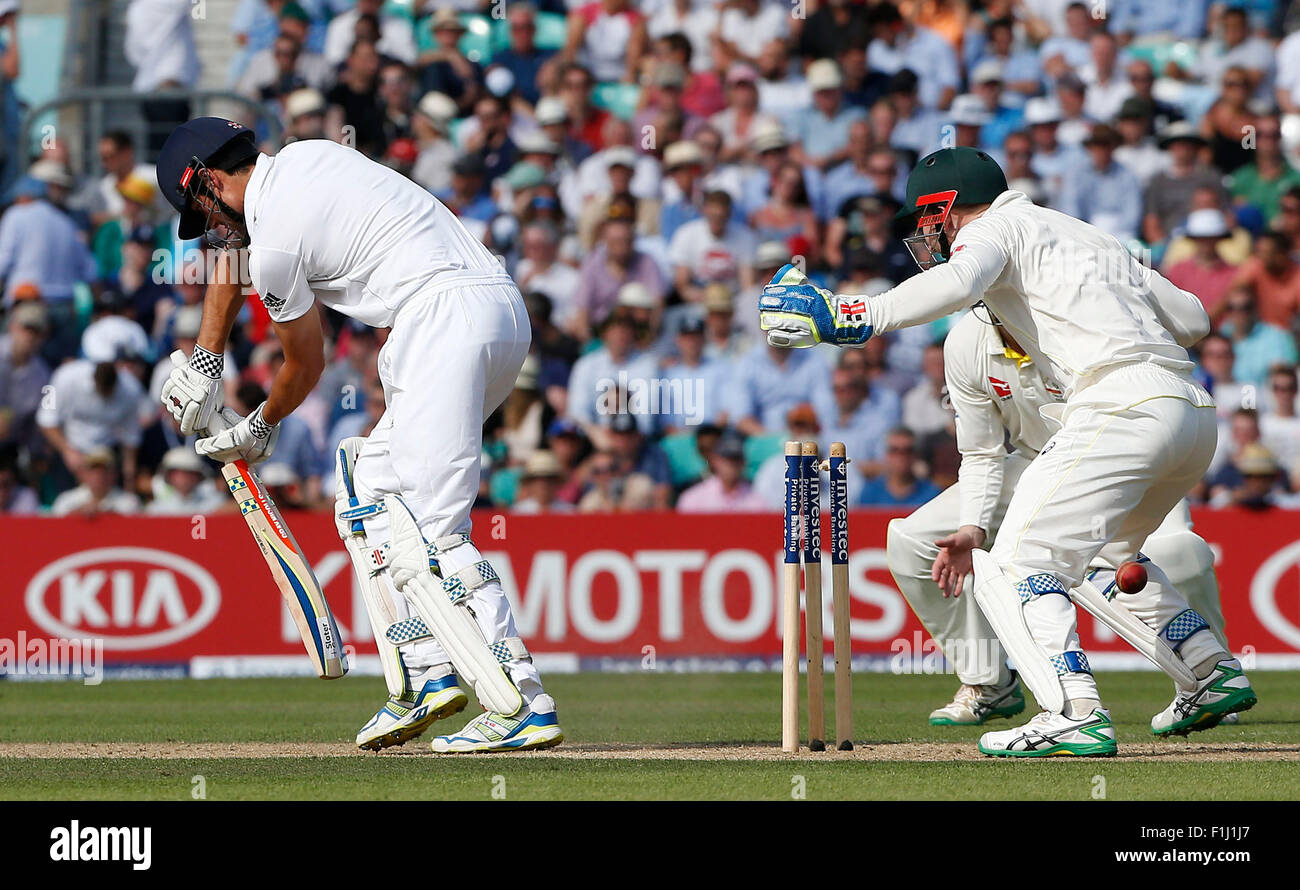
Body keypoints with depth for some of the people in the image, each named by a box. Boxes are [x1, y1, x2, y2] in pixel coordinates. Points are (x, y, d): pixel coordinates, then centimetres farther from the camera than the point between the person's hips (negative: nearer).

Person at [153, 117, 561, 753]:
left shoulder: (276, 238, -4)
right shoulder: (307, 157, 22)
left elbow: (305, 365, 10)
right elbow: (236, 249, 40)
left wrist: (259, 430, 29)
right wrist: (205, 360, 38)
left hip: (448, 314, -10)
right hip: (507, 312, 10)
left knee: (429, 531, -13)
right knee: (373, 487, 18)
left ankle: (524, 705, -22)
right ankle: (426, 675, 9)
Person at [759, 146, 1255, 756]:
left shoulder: (994, 229, 8)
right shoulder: (1089, 237, 31)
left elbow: (956, 282, -16)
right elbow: (1192, 318, 27)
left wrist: (850, 319, -25)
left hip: (1123, 408, -9)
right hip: (1197, 411, 9)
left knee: (1016, 567, -12)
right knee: (1112, 546, 32)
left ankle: (1075, 714, -28)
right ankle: (1215, 674, 29)